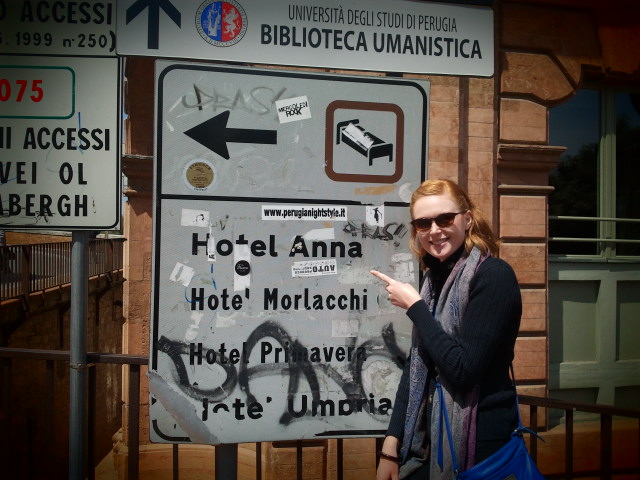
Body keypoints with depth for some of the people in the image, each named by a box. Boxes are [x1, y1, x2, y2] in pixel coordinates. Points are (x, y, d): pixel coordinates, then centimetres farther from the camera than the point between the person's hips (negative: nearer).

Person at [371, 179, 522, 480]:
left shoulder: (493, 275, -17)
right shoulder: (435, 277, 5)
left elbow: (463, 370, -24)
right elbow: (416, 365, 8)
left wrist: (414, 306, -16)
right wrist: (391, 443, 6)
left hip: (479, 442, -6)